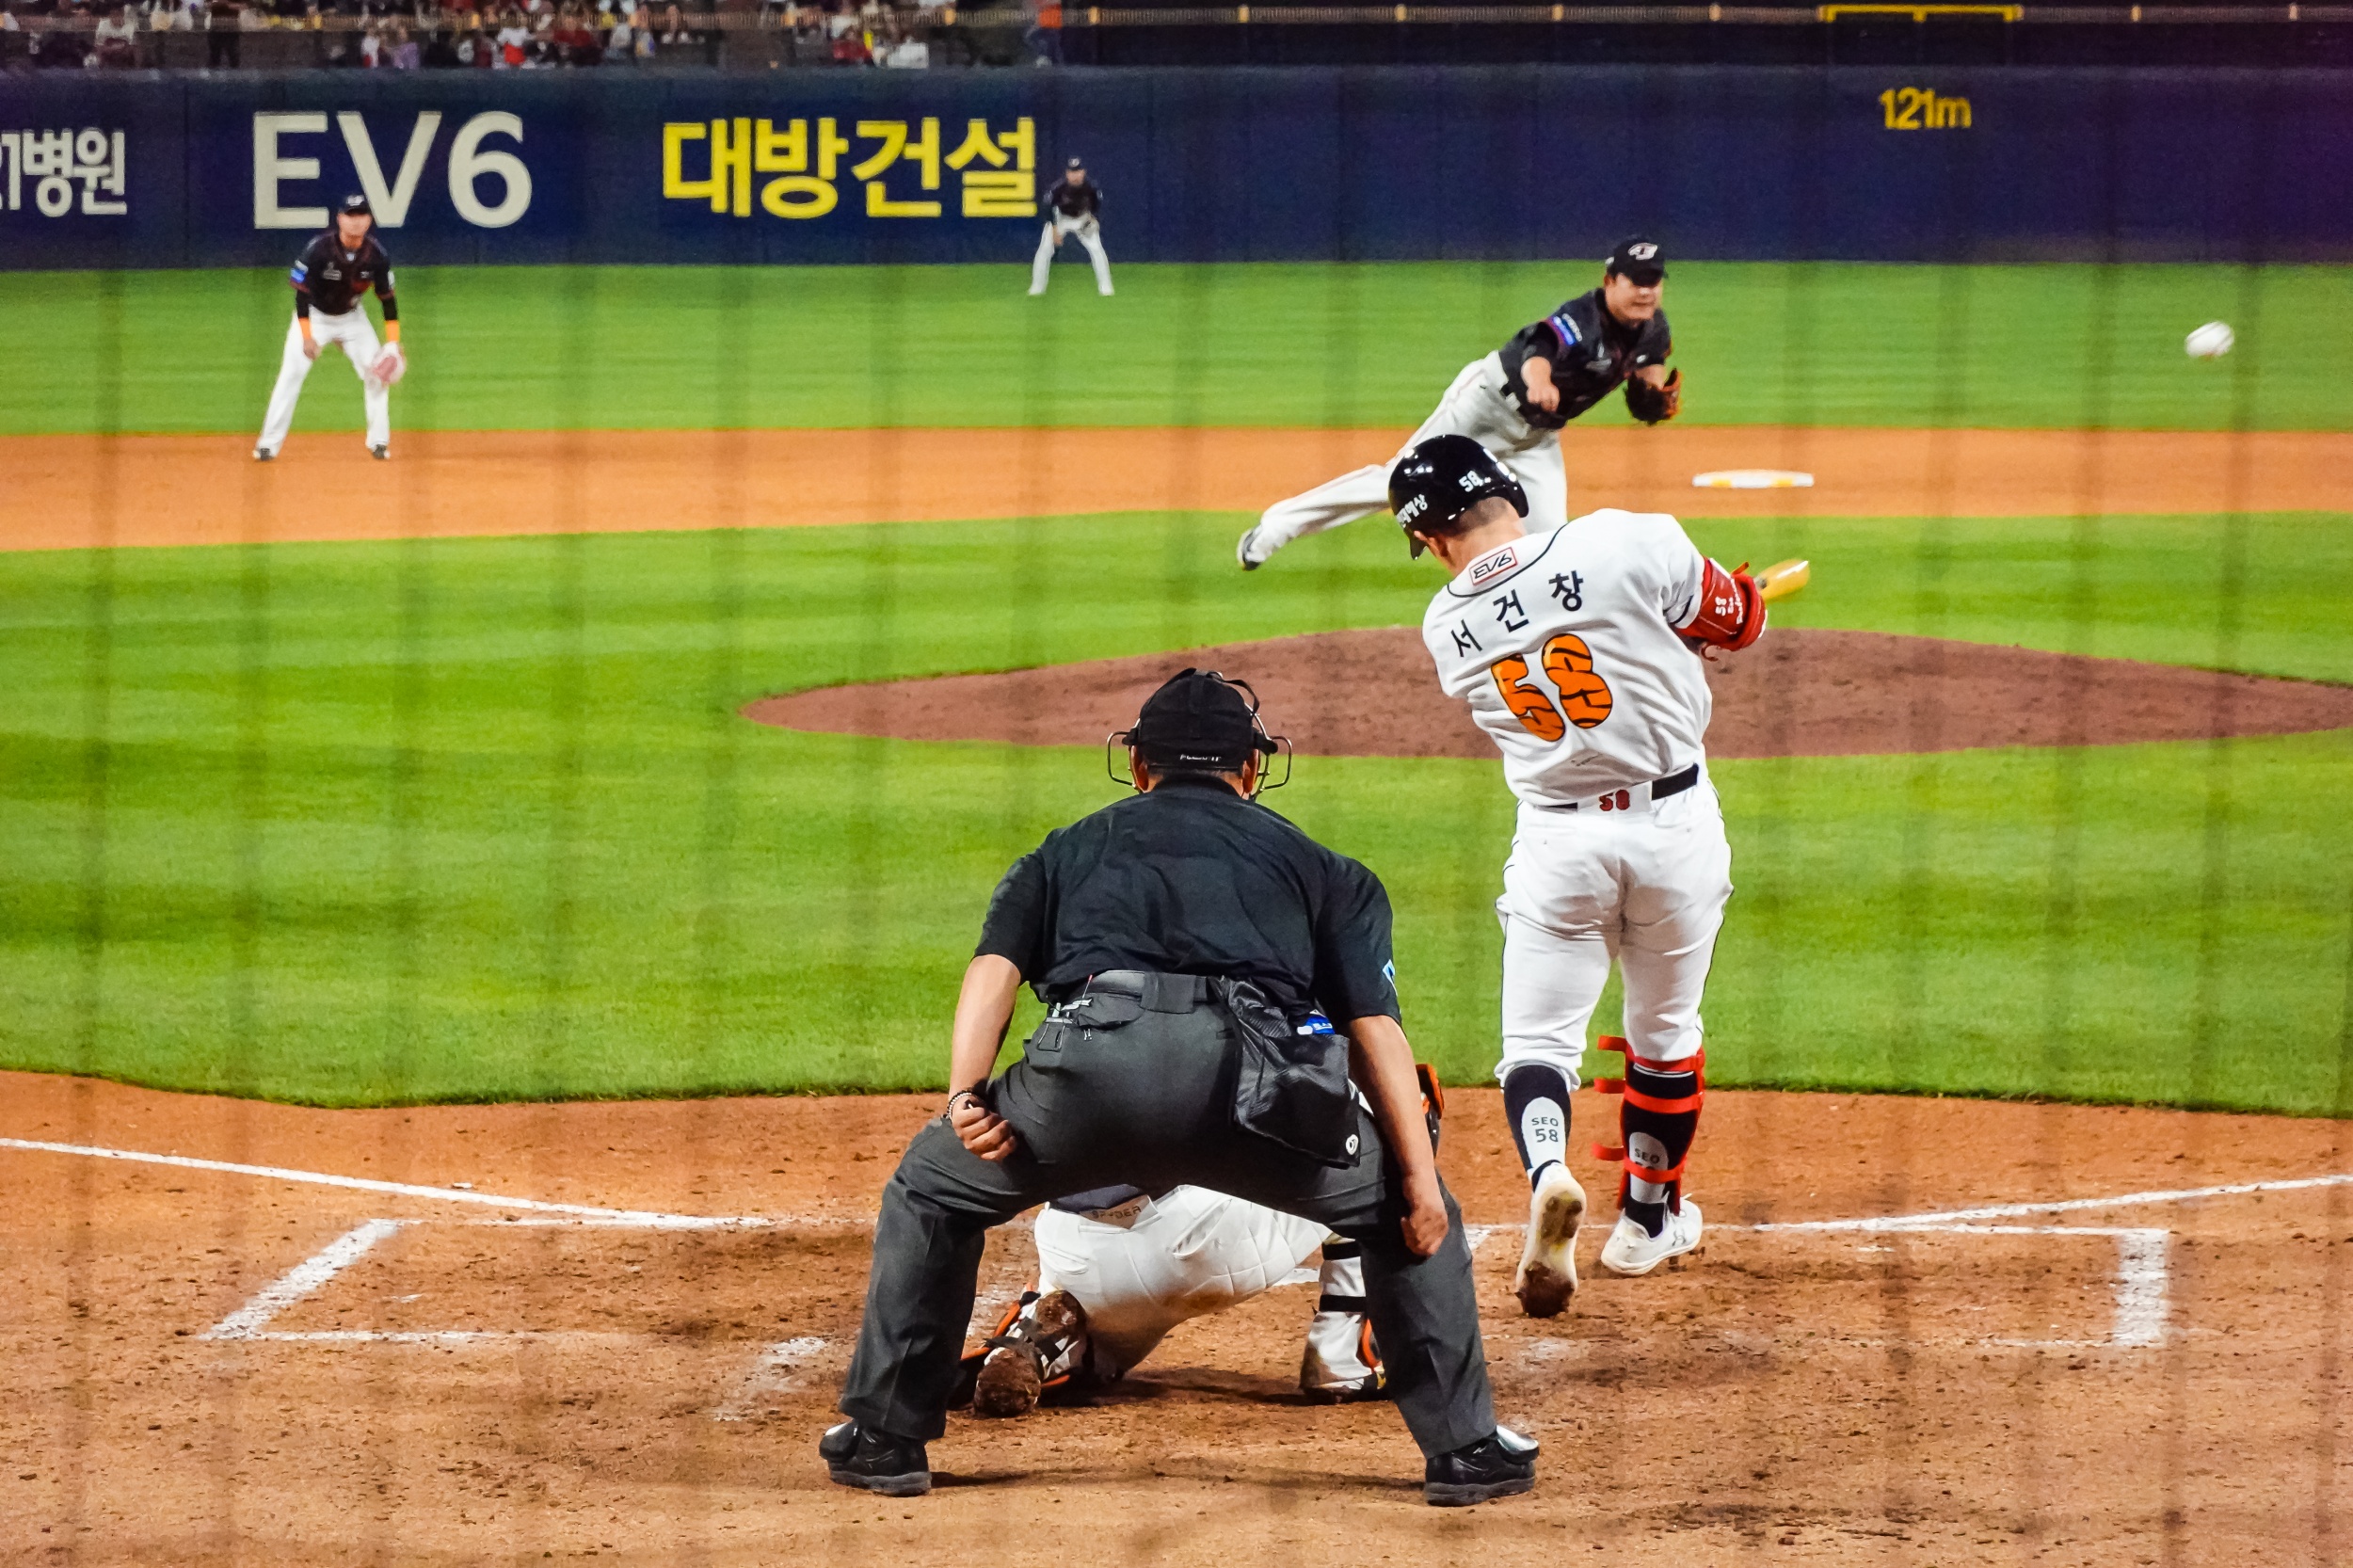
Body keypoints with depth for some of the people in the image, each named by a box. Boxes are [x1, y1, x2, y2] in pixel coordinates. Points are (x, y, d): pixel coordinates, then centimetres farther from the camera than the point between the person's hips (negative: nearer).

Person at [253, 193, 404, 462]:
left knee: (377, 372, -6)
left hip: (351, 317, 3)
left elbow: (387, 299, -8)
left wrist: (393, 342, -13)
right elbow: (302, 292, -21)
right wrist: (307, 336, -25)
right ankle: (269, 443, -9)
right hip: (314, 316, -3)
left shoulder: (376, 255, -18)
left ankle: (378, 441, 7)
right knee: (291, 374, -13)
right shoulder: (318, 249, -28)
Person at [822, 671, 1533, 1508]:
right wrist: (1419, 1182, 8)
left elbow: (993, 967, 14)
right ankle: (1463, 1447, 21)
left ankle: (884, 1437, 26)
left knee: (929, 1192, 28)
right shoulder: (1318, 866, 32)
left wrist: (965, 1096, 1)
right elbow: (1375, 1025, 17)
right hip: (1253, 1083, 0)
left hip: (1095, 1059, 0)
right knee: (1407, 1215, 25)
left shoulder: (1069, 849, 35)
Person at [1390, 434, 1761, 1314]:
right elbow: (1738, 621, -2)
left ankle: (1548, 1174, -25)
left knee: (1538, 1039, 6)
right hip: (1674, 824, 0)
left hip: (1559, 838, 0)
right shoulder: (1628, 546, -16)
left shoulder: (1447, 629, -3)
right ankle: (1649, 1219, 33)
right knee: (1664, 1028, 20)